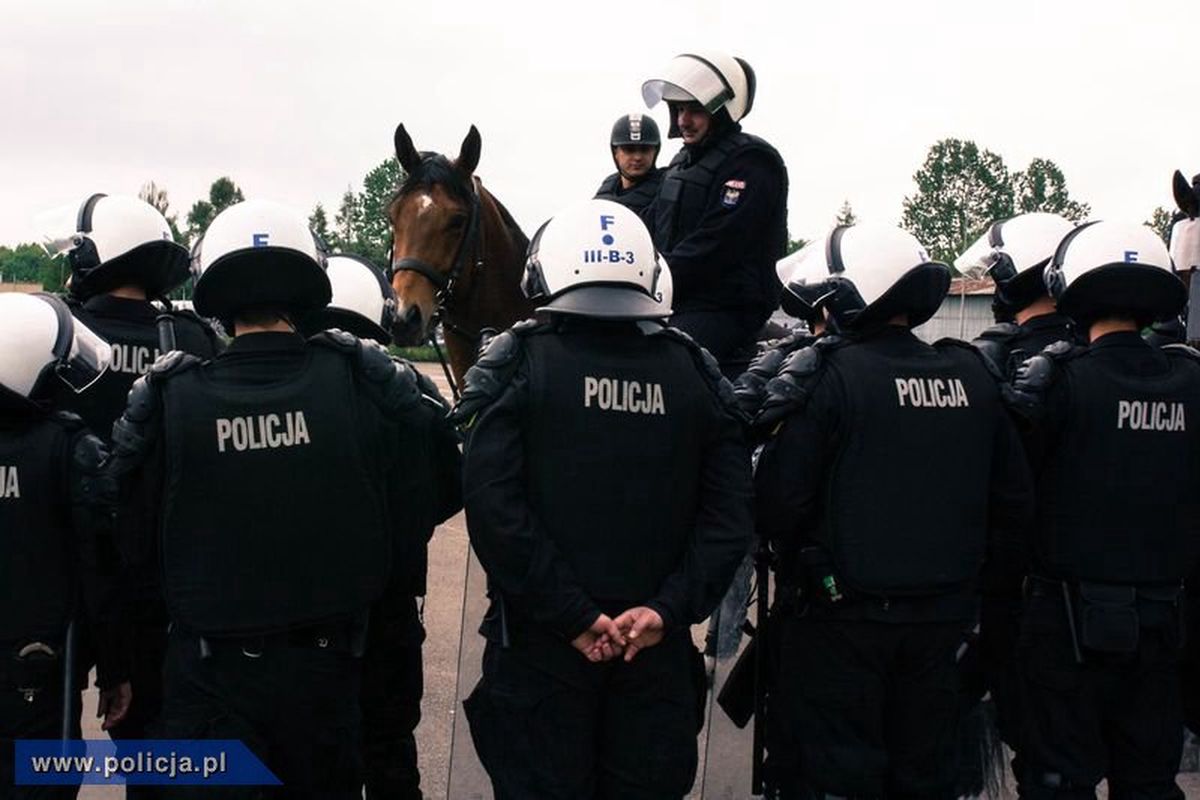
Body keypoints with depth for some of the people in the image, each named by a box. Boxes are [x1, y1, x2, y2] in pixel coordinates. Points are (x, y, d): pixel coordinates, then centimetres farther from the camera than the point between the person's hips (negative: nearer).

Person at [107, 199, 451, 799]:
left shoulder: (164, 400, -15)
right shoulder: (372, 386, -14)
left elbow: (136, 545, -4)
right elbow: (409, 530, -7)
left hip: (209, 676, -1)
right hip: (328, 665, 1)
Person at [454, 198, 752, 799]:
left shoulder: (516, 364, -7)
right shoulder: (695, 373, 1)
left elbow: (494, 508, -17)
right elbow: (728, 515, -5)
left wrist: (572, 615, -14)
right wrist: (668, 610, -7)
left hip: (541, 645, -2)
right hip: (658, 650, 3)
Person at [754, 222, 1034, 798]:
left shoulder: (829, 375, -15)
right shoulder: (973, 376, 2)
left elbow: (780, 499, -18)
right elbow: (1012, 500, 7)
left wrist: (793, 561, 1)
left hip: (842, 616, -5)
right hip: (943, 617, 6)